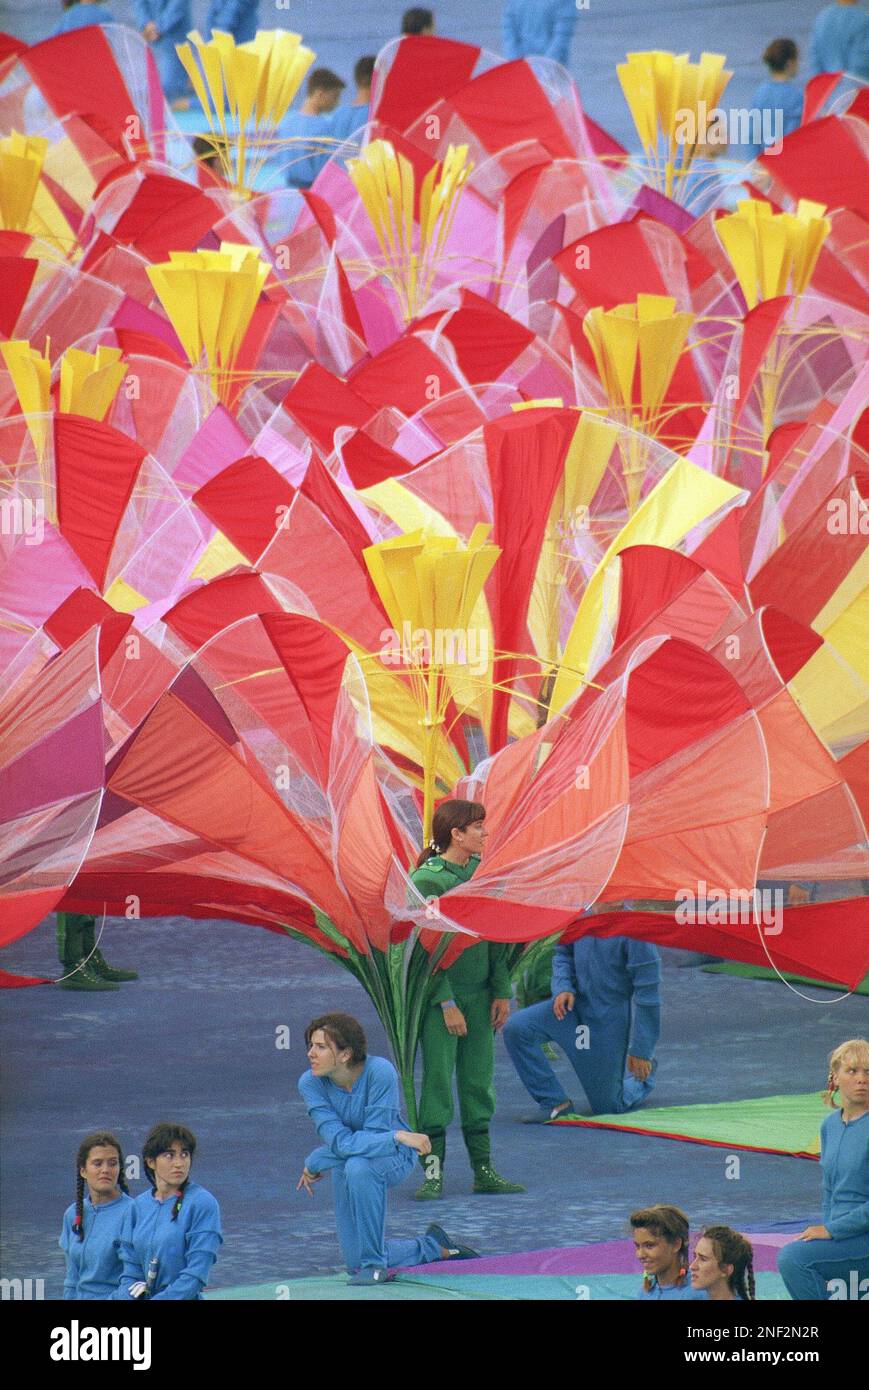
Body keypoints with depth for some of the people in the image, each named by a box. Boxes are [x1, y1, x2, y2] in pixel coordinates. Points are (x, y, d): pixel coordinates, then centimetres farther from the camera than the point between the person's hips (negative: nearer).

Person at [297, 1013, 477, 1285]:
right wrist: (398, 1136, -37)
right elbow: (339, 1140, -28)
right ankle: (434, 1247, 33)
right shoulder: (310, 1083, -21)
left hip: (394, 1159, -5)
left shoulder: (380, 1071, -30)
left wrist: (315, 1163, -26)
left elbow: (374, 1134, -29)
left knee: (358, 1166, -40)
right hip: (346, 1167, 5)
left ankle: (374, 1263, -24)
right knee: (356, 1263, 6)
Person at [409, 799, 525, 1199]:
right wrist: (446, 1003, -15)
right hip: (440, 997, -6)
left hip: (480, 995, 6)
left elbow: (494, 938, 12)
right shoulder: (426, 880, -12)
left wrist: (501, 991, 7)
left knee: (479, 1083, 8)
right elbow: (426, 947, -13)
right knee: (438, 1081, -4)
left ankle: (484, 1171, 13)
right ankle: (434, 1171, 2)